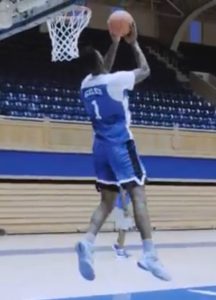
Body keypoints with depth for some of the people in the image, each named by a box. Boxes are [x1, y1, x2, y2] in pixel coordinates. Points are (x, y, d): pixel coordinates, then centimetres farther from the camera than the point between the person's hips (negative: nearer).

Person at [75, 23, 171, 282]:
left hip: (100, 146, 7)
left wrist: (115, 44, 31)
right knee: (138, 194, -9)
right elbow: (145, 70, 4)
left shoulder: (86, 84, 11)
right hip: (120, 144, -7)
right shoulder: (114, 80, -9)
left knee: (107, 200, 9)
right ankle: (149, 254, -18)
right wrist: (134, 44, 15)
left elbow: (103, 73, 32)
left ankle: (87, 242, -13)